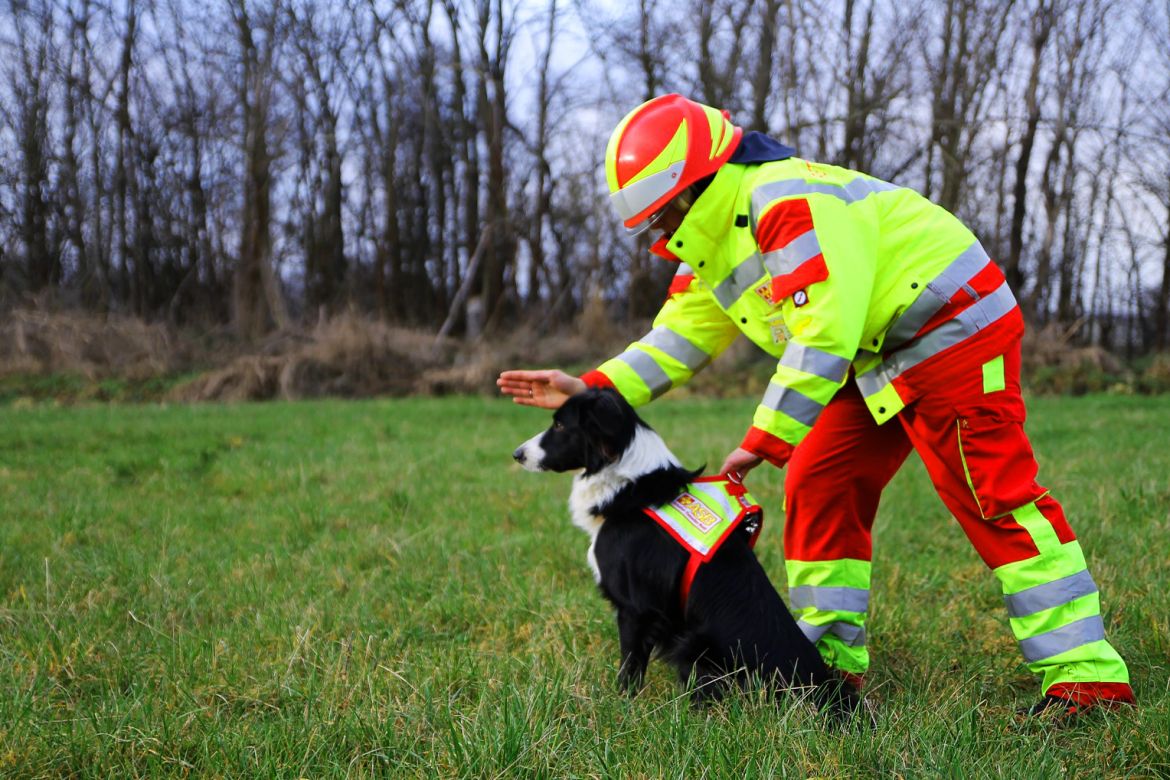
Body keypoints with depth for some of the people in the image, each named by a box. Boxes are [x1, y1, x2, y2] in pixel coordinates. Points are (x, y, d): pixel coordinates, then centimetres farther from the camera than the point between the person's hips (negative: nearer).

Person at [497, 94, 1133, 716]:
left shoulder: (787, 203, -25)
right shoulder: (710, 252, 9)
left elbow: (824, 334, -31)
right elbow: (675, 341, 11)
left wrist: (764, 441, -28)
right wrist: (590, 391, -3)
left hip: (952, 333, -10)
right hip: (878, 363, 10)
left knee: (991, 494, -14)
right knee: (818, 486, 5)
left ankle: (1089, 675, -11)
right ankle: (829, 662, 11)